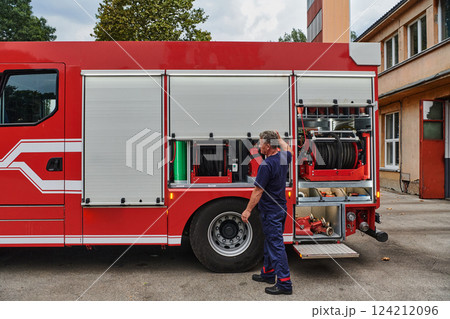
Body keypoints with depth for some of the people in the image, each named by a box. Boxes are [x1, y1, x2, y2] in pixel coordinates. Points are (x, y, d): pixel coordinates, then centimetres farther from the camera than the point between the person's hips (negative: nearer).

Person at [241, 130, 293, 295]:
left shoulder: (266, 165, -23)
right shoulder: (283, 157, 2)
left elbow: (258, 191, -21)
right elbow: (288, 150, 29)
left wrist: (248, 210, -14)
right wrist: (278, 138, 37)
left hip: (270, 211, -10)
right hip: (281, 208, 10)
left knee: (276, 245, -3)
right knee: (270, 242, 20)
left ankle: (284, 283, 4)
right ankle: (268, 273, 34)